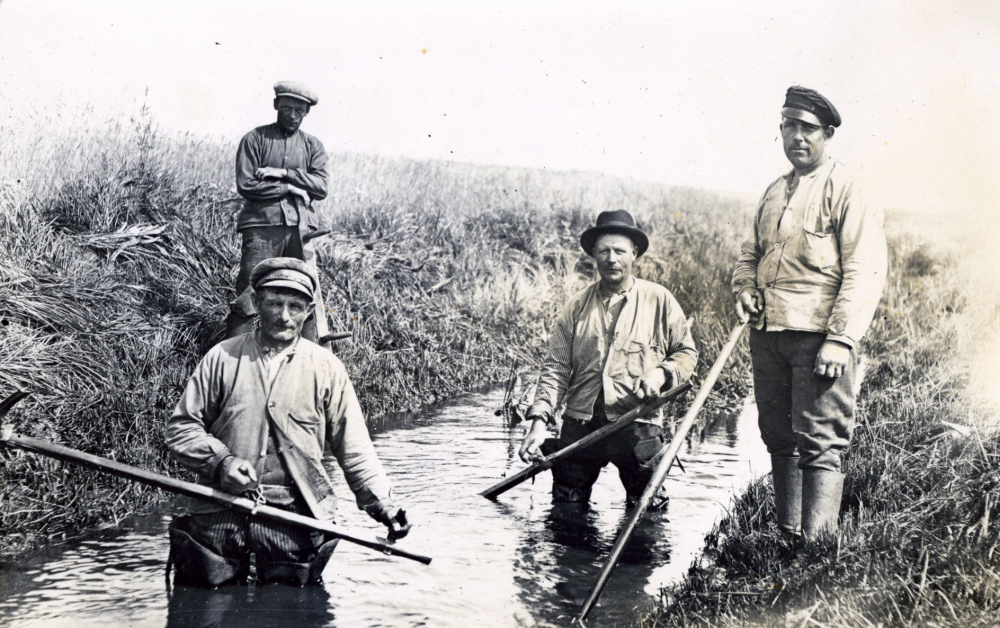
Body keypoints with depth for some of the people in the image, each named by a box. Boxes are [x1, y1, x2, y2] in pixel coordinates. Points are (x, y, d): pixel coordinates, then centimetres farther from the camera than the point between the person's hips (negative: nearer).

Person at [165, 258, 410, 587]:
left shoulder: (326, 368, 6)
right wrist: (221, 460, -10)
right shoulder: (222, 358, 5)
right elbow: (180, 427, 7)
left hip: (295, 519, 0)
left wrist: (382, 505, -3)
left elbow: (354, 448, 7)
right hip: (221, 515, 0)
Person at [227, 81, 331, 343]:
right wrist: (289, 188, -7)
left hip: (300, 227, 3)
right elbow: (245, 185, -4)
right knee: (248, 294, -5)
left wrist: (284, 173, -8)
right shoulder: (255, 139, 7)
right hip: (262, 225, -3)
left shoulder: (313, 146, 16)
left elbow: (322, 186, 2)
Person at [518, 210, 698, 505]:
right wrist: (539, 420, -6)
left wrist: (661, 373, -10)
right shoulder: (577, 305, 8)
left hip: (637, 424, -1)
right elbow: (556, 368, 6)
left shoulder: (659, 300, 5)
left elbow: (686, 352, 12)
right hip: (580, 425, 2)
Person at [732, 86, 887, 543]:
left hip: (818, 335, -7)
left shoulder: (846, 189, -3)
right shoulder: (774, 193, 18)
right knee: (778, 438, 11)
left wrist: (840, 339, -18)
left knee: (819, 444, -8)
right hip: (768, 334, 7)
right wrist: (745, 290, 5)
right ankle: (786, 537, 21)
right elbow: (750, 254, 28)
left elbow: (865, 271, -10)